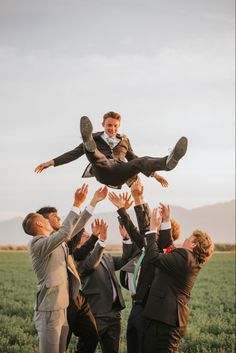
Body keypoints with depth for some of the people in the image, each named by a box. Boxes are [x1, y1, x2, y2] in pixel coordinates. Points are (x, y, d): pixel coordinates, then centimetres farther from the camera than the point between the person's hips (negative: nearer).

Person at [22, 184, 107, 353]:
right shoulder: (37, 244, -15)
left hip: (62, 308, 9)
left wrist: (94, 202, 16)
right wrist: (77, 205, -26)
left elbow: (74, 228, 18)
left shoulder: (57, 240, 12)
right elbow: (64, 232, -28)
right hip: (49, 310, -9)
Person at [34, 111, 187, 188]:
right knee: (90, 148, -30)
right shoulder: (96, 138, 22)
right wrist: (51, 162, 8)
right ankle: (89, 141, -67)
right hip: (103, 171, -2)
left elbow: (134, 159, 35)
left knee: (142, 161, -30)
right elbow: (75, 153, 18)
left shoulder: (124, 140, 30)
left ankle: (168, 161, -58)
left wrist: (154, 174, 29)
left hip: (120, 174, 2)